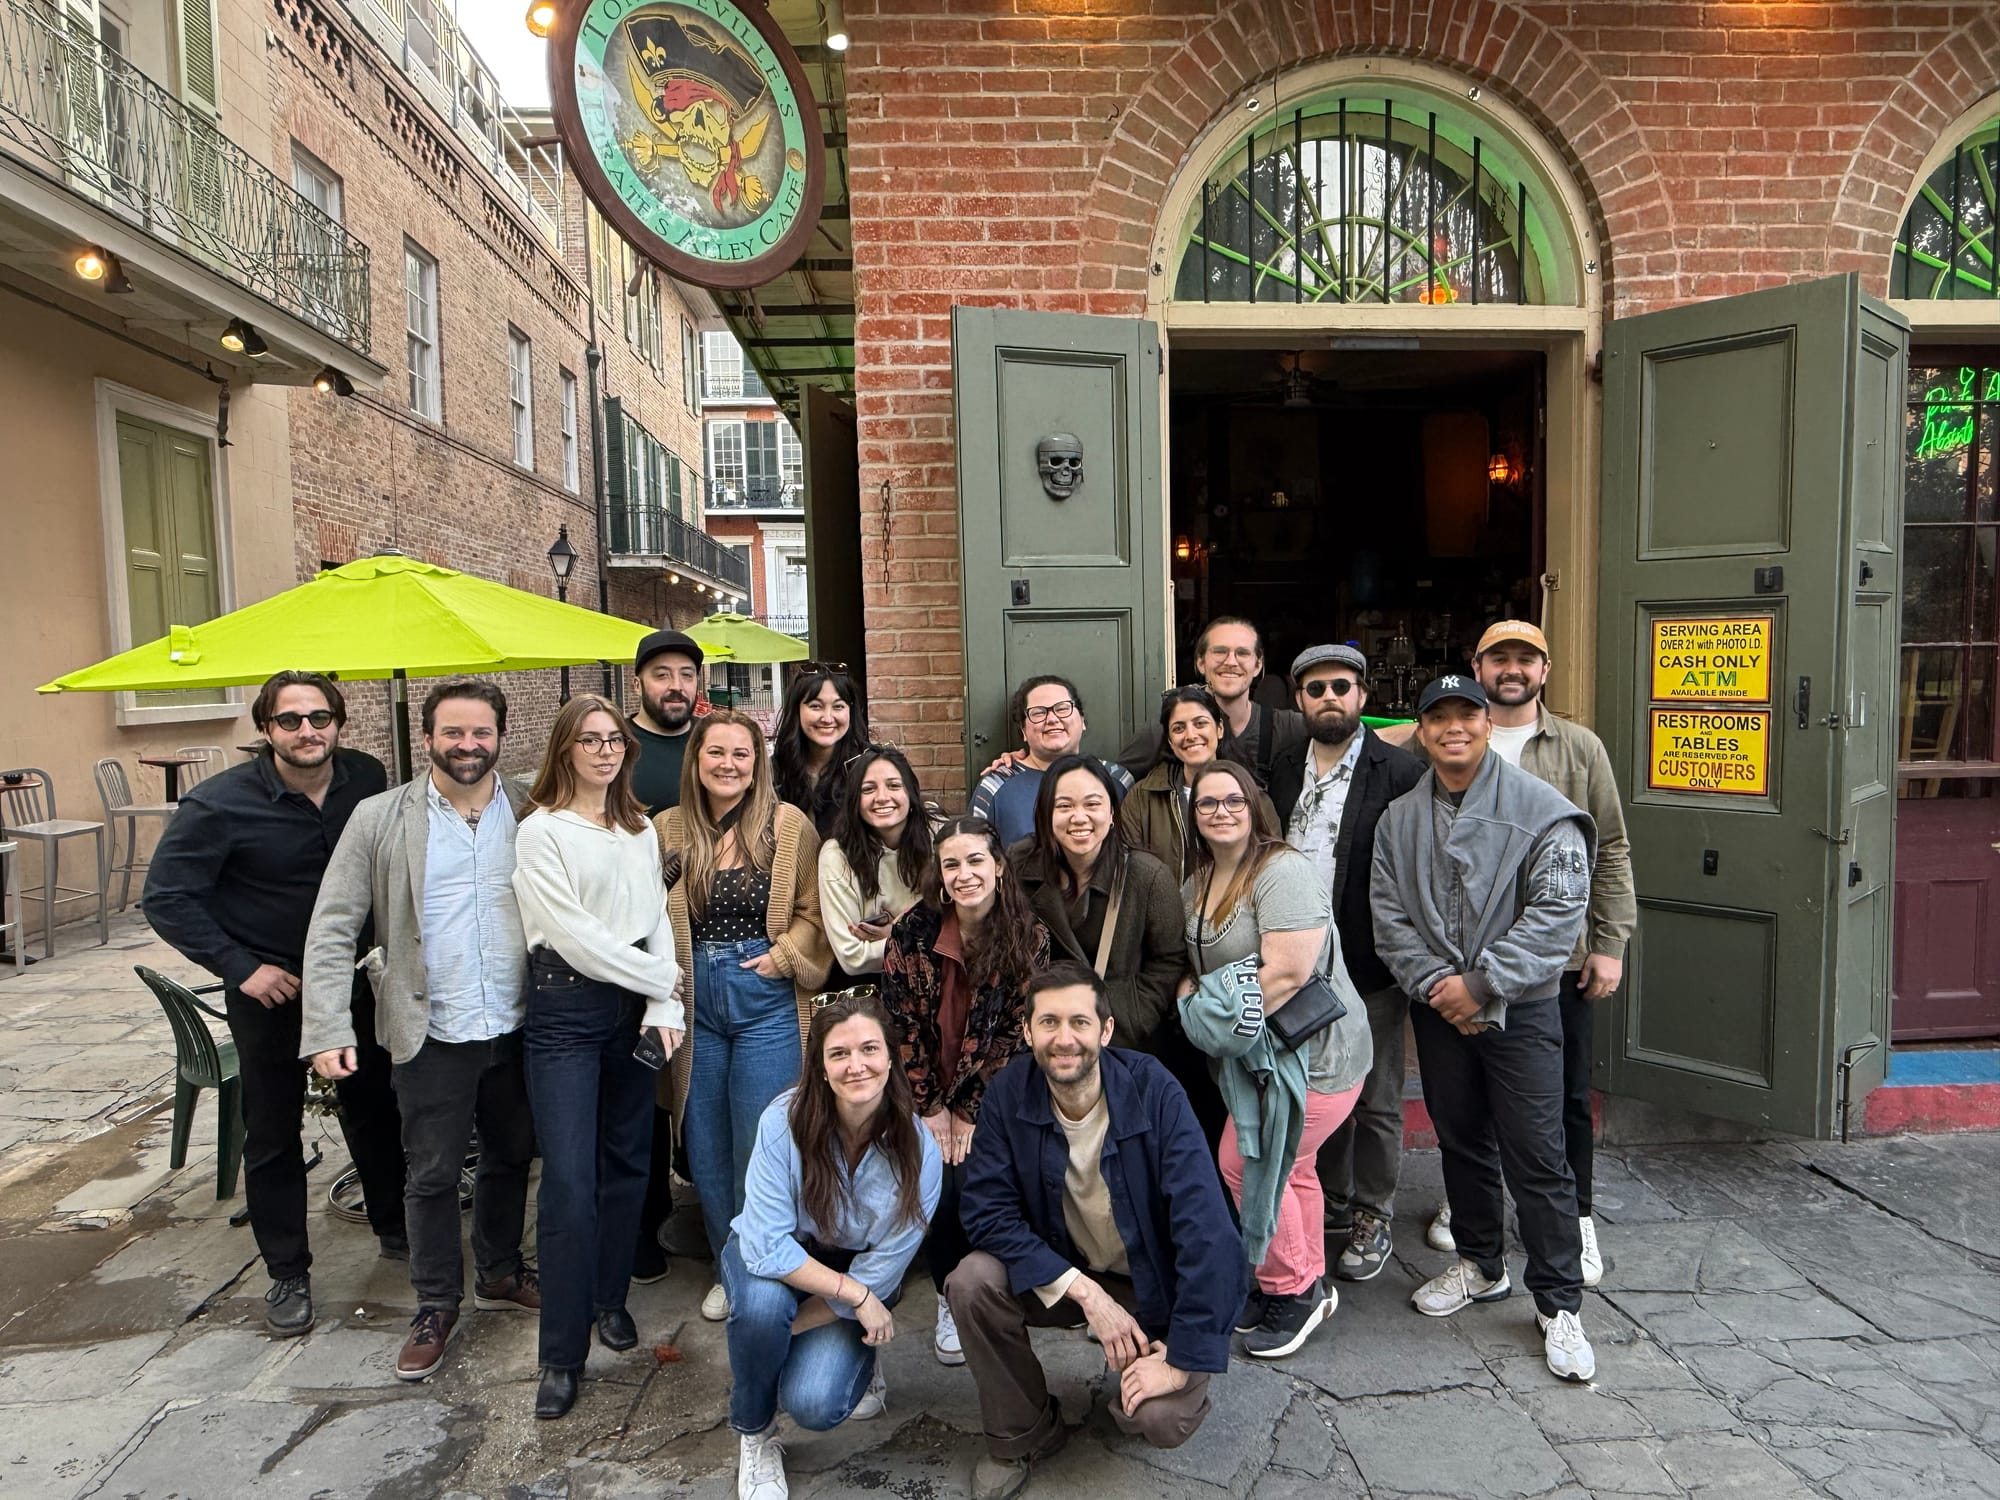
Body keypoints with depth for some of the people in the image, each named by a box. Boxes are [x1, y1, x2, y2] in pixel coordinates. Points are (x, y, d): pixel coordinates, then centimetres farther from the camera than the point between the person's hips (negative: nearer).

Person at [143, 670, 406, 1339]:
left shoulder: (367, 778, -7)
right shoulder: (219, 804, -18)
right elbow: (166, 897, -13)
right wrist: (241, 967, -17)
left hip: (354, 977, 3)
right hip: (269, 988, -3)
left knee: (375, 1108, 16)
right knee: (273, 1135, 8)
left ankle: (395, 1229, 36)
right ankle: (288, 1274, 24)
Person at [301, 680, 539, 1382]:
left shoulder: (533, 815, 0)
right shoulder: (379, 819, -5)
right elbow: (332, 930, -5)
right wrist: (327, 1029, -13)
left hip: (517, 1028, 2)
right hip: (432, 1034, -2)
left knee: (510, 1158, 18)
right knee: (432, 1174, 9)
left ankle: (500, 1273, 40)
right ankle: (437, 1305, 30)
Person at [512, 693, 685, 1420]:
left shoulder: (640, 830, 12)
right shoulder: (540, 832, -6)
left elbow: (656, 921, 8)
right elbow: (573, 935, -12)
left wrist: (664, 1007, -4)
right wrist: (660, 976, -7)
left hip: (636, 1006, 5)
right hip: (566, 1009, -5)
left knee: (627, 1162, 11)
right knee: (569, 1180, -6)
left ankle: (610, 1299, 31)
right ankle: (562, 1354, 5)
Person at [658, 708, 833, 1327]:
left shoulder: (789, 825, -5)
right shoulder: (669, 829, 3)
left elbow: (813, 910, -1)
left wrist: (782, 957, -13)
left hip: (766, 1002, -3)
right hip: (694, 1001, 3)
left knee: (759, 1148, 3)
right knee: (706, 1149, 13)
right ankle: (727, 1270, 33)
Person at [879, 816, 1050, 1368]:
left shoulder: (1029, 938, -13)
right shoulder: (913, 930, -13)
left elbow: (1014, 1032, -10)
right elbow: (900, 1022, -8)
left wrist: (970, 1110, -9)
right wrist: (930, 1108, -6)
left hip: (988, 1095, 0)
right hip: (926, 1094, 1)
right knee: (937, 1192, -11)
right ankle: (949, 1300, 14)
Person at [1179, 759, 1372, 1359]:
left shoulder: (1283, 871, -19)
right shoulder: (1195, 886, 10)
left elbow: (1288, 971, -27)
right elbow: (1191, 966, 17)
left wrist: (1223, 1017, -20)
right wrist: (1191, 994, -6)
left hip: (1316, 1051, -9)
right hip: (1264, 1053, 9)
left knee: (1246, 1161, -6)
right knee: (1288, 1164, 17)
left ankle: (1292, 1288, 14)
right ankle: (1309, 1284, 35)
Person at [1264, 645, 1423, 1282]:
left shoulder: (1400, 771, -10)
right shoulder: (1283, 770, 6)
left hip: (1369, 967, -4)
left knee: (1375, 1102, 9)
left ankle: (1372, 1219, 25)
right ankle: (1332, 1202, 34)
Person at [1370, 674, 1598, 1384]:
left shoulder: (1541, 810, -9)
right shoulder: (1399, 819, 6)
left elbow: (1558, 911, -15)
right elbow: (1390, 917, 3)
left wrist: (1481, 983, -18)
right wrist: (1435, 984, -10)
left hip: (1520, 1008, -4)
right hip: (1438, 1007, 5)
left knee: (1537, 1158, -2)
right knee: (1460, 1141, 17)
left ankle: (1558, 1305, 13)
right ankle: (1480, 1264, 37)